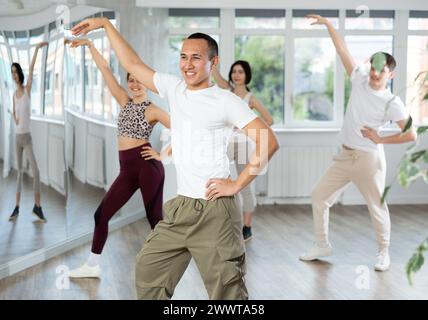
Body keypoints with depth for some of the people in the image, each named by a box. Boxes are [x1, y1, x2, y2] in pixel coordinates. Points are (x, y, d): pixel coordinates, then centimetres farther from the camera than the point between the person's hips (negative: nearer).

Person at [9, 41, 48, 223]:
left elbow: (32, 69, -15)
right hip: (17, 136, 5)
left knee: (35, 170, -12)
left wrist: (37, 49, -25)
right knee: (19, 171, 8)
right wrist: (15, 119, 1)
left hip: (27, 136, -5)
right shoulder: (14, 94, 10)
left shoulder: (27, 89, -3)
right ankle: (17, 208, 10)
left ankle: (37, 206, -5)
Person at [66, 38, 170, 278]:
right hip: (127, 169, 7)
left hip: (147, 165, -7)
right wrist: (90, 45, 9)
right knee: (102, 214, 8)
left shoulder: (153, 110, -3)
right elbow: (105, 69, 11)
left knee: (155, 218, -3)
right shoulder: (124, 101, 12)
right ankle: (93, 266, 18)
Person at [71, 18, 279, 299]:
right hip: (179, 208, 7)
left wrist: (237, 184, -12)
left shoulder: (226, 101, -6)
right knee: (148, 272, 12)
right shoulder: (175, 88, 10)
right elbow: (132, 63, 19)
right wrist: (105, 24, 21)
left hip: (214, 211, -7)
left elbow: (269, 143, -12)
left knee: (227, 290, -5)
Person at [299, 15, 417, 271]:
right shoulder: (360, 80, 0)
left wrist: (380, 139, -13)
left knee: (377, 207, 3)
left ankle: (384, 252, 22)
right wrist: (327, 24, 0)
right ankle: (323, 245, 20)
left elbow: (411, 135, -15)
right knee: (319, 196, 7)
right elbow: (343, 50, 3)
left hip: (369, 159, -5)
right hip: (345, 156, 6)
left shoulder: (392, 103, -12)